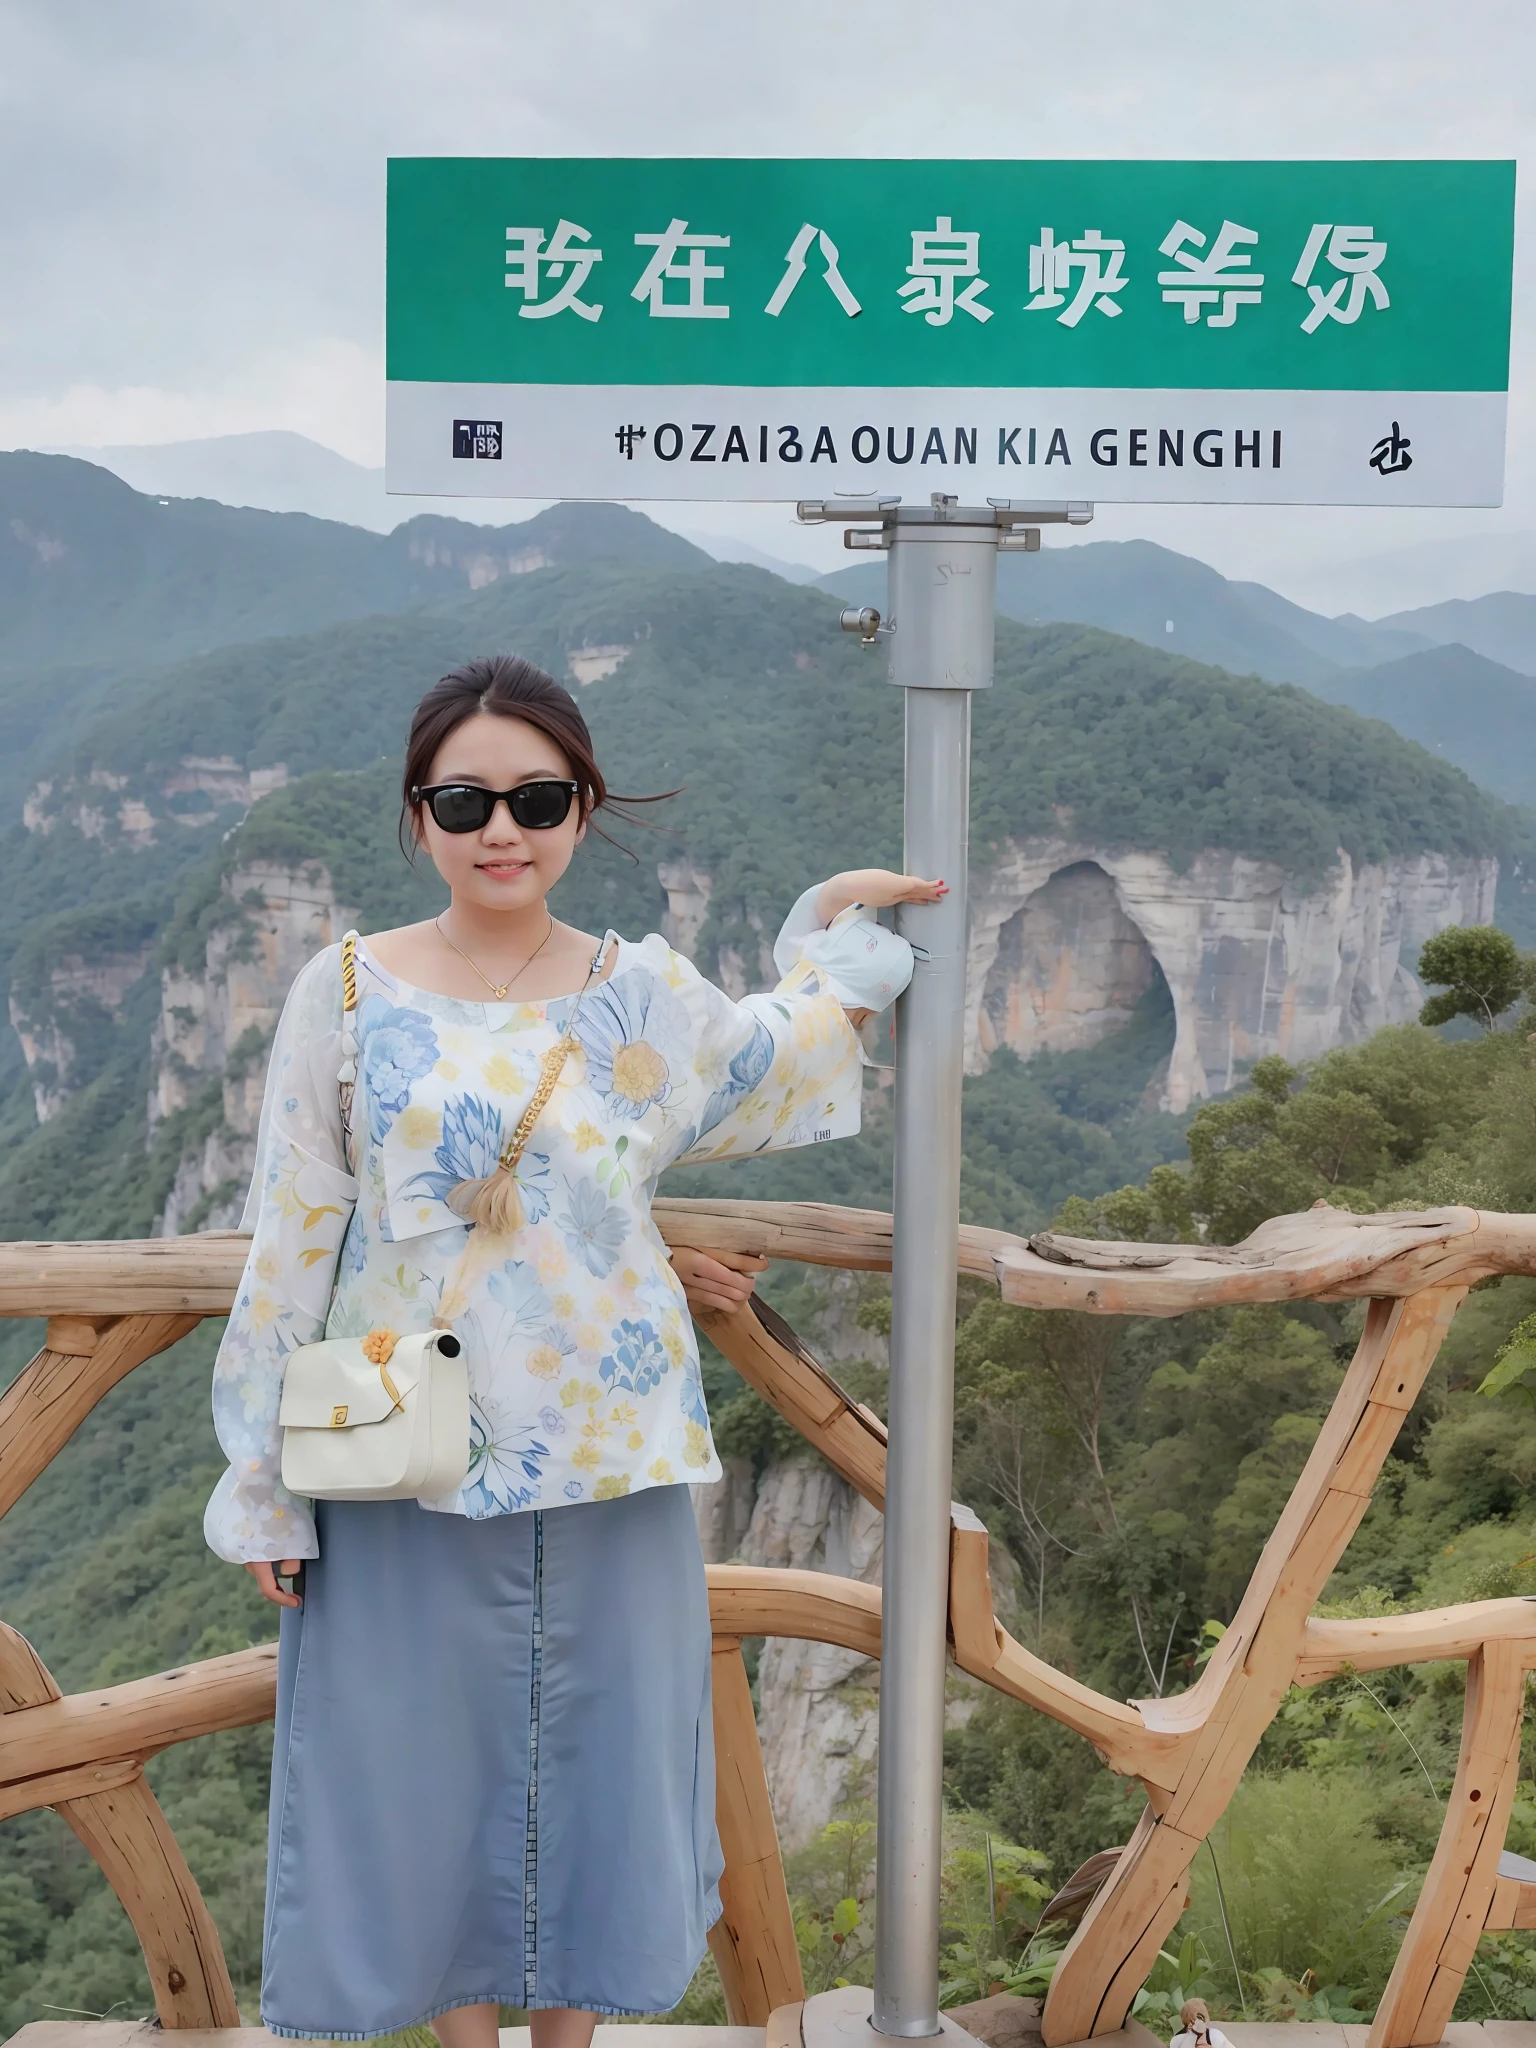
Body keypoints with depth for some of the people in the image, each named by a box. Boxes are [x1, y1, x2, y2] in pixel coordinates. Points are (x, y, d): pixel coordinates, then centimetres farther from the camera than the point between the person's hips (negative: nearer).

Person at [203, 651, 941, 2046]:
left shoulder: (648, 995, 0)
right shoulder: (348, 993, -5)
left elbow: (770, 1073, 23)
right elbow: (293, 1247, -2)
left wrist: (831, 928, 17)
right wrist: (263, 1484, -1)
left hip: (607, 1460, 2)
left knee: (597, 1761, 12)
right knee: (429, 1766, 11)